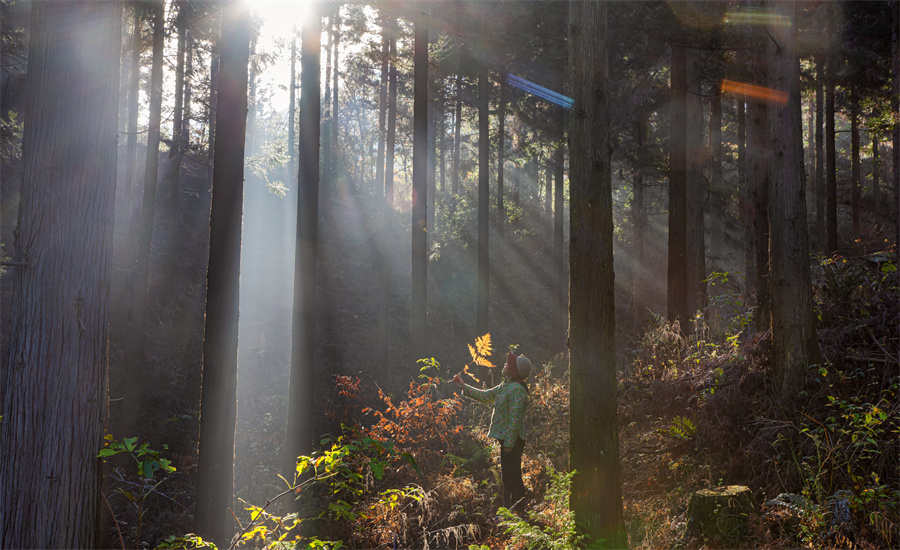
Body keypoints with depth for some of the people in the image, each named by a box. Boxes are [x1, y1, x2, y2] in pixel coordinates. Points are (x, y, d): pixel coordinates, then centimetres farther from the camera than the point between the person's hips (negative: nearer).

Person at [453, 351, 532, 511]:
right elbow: (486, 396, 27)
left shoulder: (517, 390, -18)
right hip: (506, 439, 10)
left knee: (513, 476, -6)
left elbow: (515, 419, -21)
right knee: (508, 475, 15)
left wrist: (509, 443, -22)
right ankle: (509, 509, 22)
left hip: (513, 440, -10)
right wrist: (464, 387, 30)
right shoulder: (505, 386, 13)